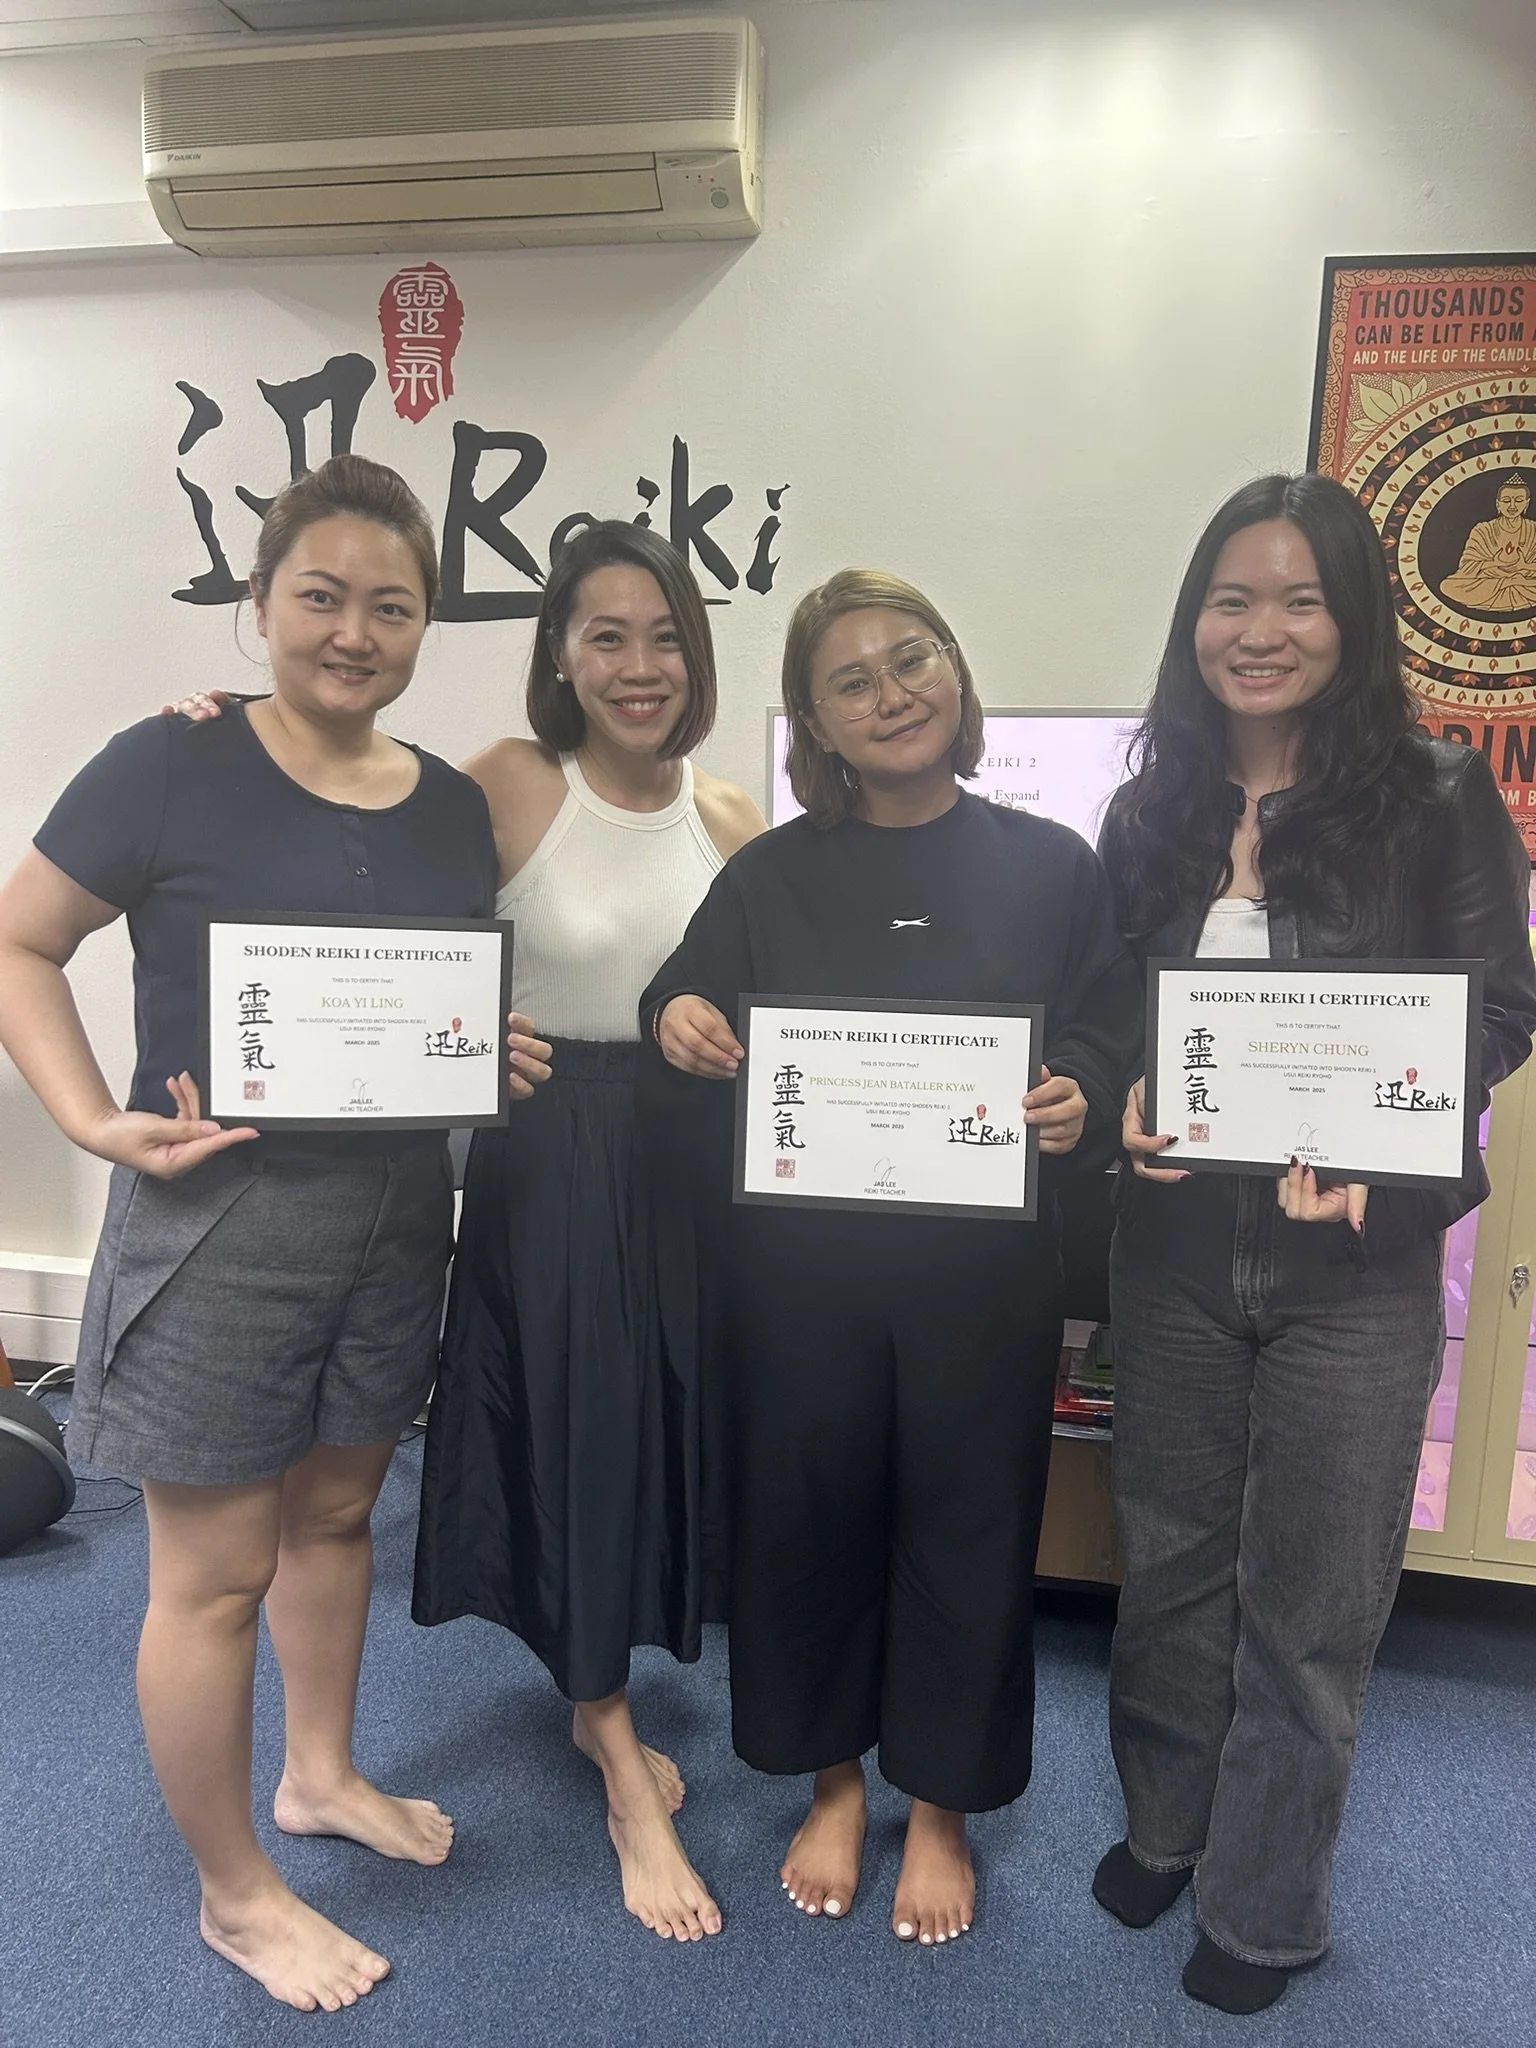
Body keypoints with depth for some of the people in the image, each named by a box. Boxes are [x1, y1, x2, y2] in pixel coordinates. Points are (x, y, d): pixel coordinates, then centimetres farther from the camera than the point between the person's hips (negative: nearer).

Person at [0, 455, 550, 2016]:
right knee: (215, 1570, 7)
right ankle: (234, 1893, 31)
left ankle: (319, 1776, 47)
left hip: (396, 1211, 6)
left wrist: (503, 1056, -5)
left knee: (335, 1510, 22)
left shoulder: (453, 806, 6)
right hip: (219, 1217, -5)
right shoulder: (170, 766, -10)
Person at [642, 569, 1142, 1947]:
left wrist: (1080, 1105, -16)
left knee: (965, 1521, 11)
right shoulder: (770, 877, 3)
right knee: (809, 1511, 12)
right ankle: (833, 1780, 39)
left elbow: (1110, 1048, 5)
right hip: (801, 1264, 1)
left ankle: (942, 1805, 37)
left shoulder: (1051, 866, 3)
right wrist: (678, 1021, -15)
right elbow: (699, 1023, 7)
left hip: (986, 1267, 0)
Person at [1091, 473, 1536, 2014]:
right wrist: (1121, 1104, -12)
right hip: (1173, 1245, 3)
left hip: (1356, 1256, -3)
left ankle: (1264, 1904, 33)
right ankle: (1163, 1820, 42)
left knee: (1309, 1593, 11)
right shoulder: (1150, 814, 5)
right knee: (1170, 1557, 17)